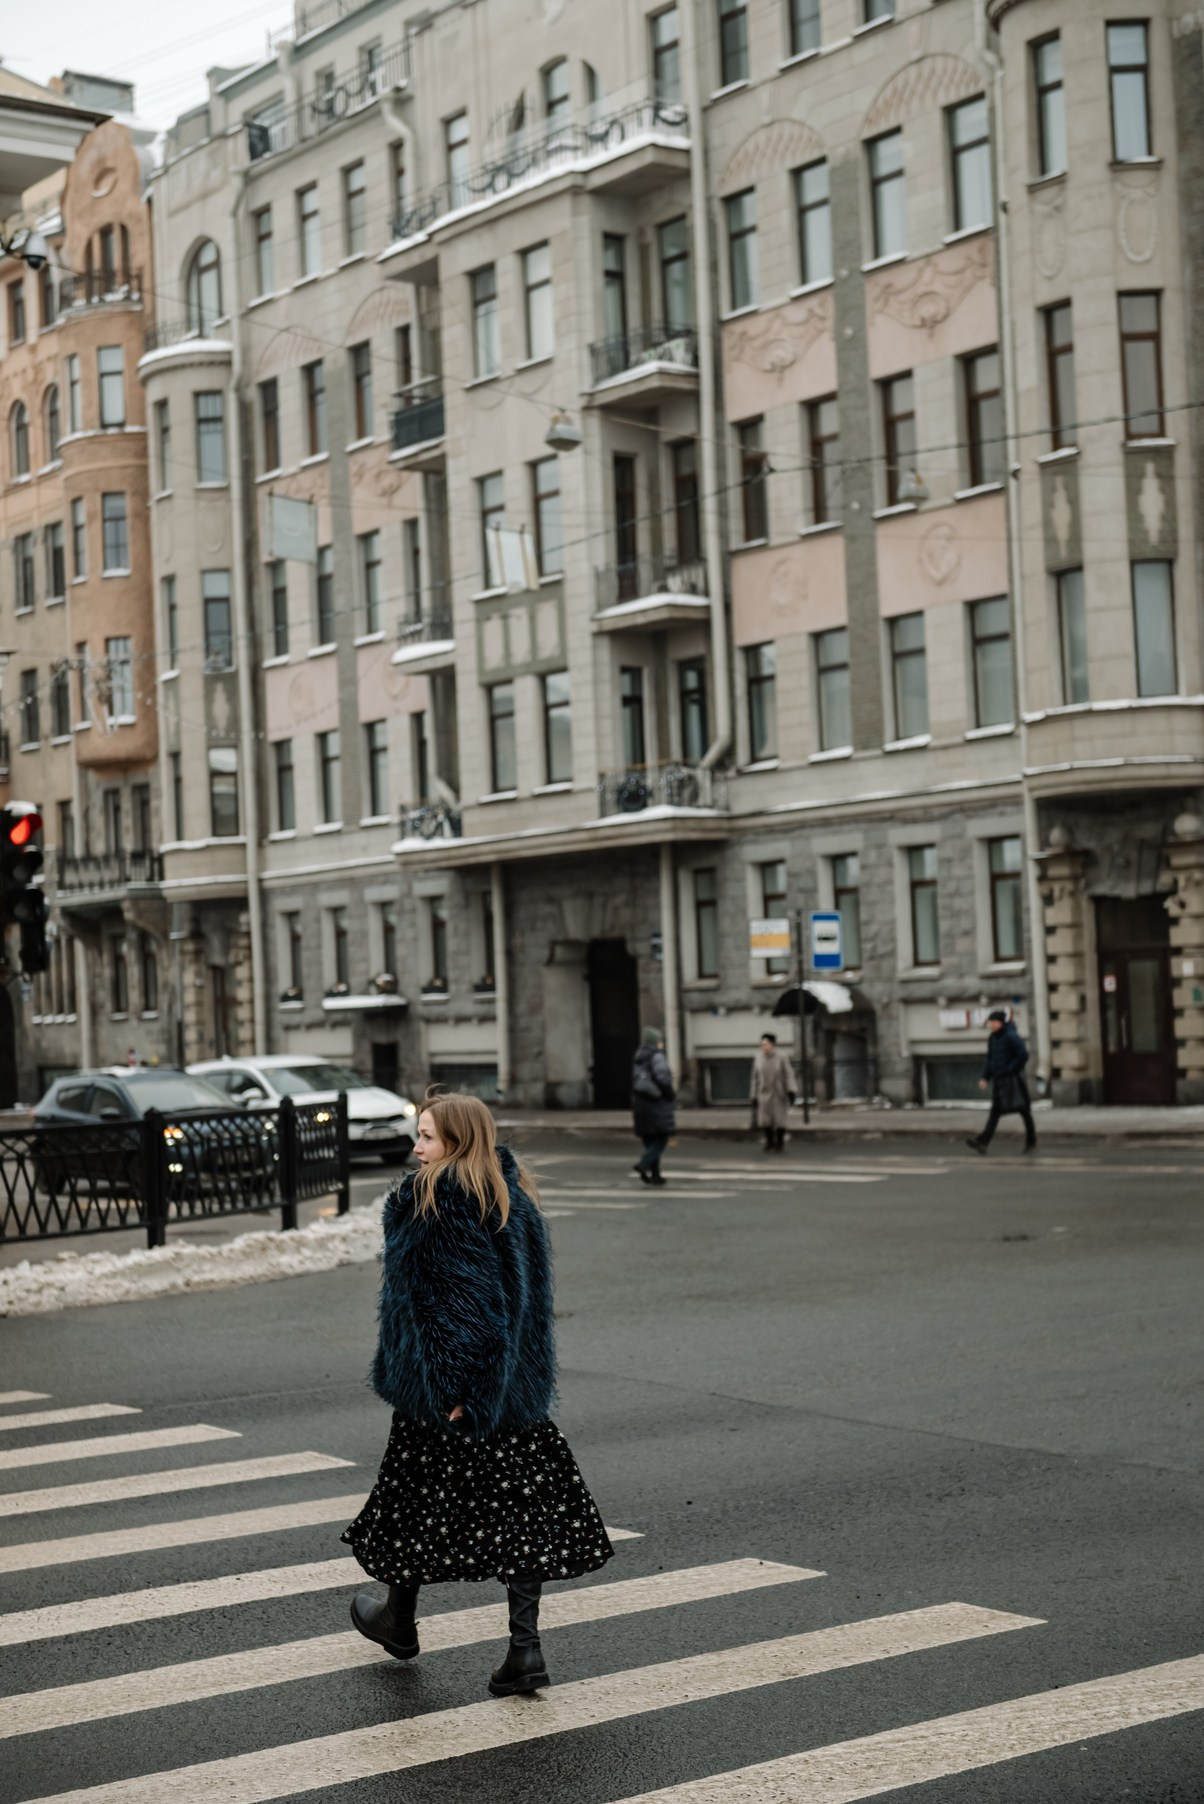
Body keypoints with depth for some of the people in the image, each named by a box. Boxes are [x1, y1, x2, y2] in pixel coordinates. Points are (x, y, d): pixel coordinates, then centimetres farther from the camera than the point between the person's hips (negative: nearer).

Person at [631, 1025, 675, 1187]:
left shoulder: (638, 1058, 11)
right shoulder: (657, 1057, -12)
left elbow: (635, 1081, 11)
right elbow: (663, 1078, -21)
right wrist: (669, 1095, -6)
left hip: (640, 1102, 7)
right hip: (657, 1101, -7)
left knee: (649, 1140, 11)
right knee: (661, 1138, -1)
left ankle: (654, 1174, 12)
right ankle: (643, 1164, -18)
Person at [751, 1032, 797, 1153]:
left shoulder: (781, 1058, -10)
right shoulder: (758, 1058, -1)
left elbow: (789, 1075, -10)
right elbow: (756, 1078, 5)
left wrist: (791, 1091, -22)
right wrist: (754, 1096, 5)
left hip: (779, 1095, -2)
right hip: (764, 1093, 2)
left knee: (779, 1120, 0)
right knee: (766, 1120, 2)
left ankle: (779, 1144, 14)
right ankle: (770, 1144, 15)